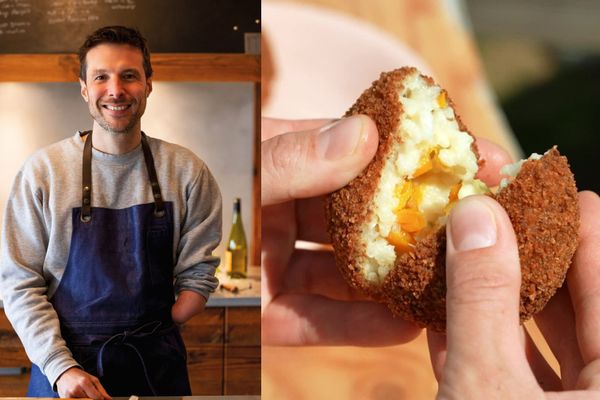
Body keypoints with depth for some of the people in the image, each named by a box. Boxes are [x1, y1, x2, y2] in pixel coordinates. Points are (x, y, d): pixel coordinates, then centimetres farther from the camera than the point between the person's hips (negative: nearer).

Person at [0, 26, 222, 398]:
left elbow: (198, 274, -1)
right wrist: (61, 367, -15)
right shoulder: (42, 170, -6)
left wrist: (153, 340, -10)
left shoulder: (187, 171, -5)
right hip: (62, 367, 0)